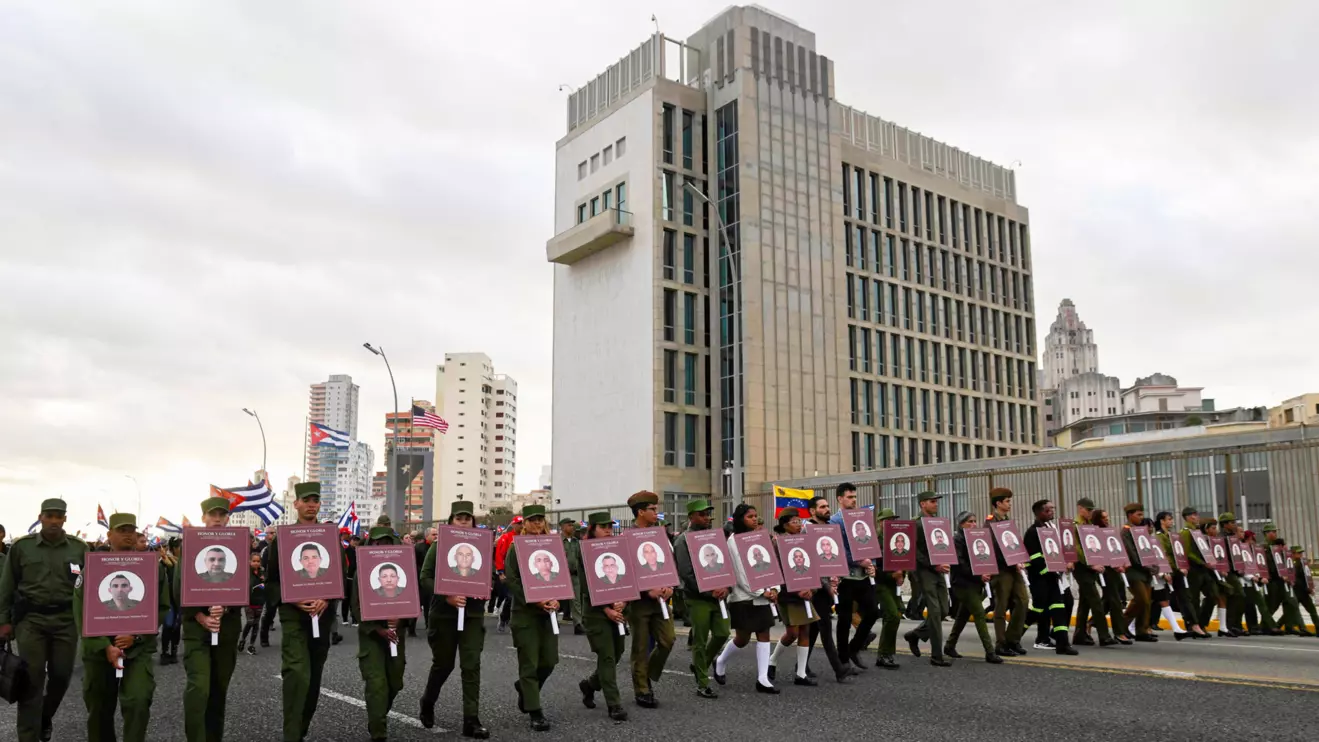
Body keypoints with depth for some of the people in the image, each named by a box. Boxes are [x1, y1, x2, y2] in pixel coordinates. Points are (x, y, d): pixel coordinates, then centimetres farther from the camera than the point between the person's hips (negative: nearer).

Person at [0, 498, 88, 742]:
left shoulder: (79, 548, 1)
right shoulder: (21, 546, 0)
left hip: (67, 619, 1)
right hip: (30, 619, -1)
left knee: (61, 675, 8)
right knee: (32, 678, -2)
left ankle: (46, 717, 36)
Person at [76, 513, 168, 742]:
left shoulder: (153, 568, 1)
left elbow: (162, 608, 2)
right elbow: (82, 612, -6)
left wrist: (136, 635, -12)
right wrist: (105, 646, -14)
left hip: (138, 650, -1)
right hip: (99, 651, 1)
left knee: (139, 701, -19)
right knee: (99, 711, 11)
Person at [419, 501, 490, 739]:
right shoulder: (438, 546, -3)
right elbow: (425, 578, -8)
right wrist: (446, 596, -21)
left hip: (473, 613, 2)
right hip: (443, 613, -2)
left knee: (472, 666, -4)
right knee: (443, 664, 10)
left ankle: (471, 720, 0)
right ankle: (427, 702, 39)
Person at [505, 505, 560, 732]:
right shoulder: (516, 548, -3)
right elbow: (511, 581, -10)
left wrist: (557, 599, -9)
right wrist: (534, 601, -19)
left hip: (548, 612, 4)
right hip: (525, 612, -4)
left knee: (549, 660, 6)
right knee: (529, 663, -3)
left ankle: (525, 687, 34)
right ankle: (535, 712, 5)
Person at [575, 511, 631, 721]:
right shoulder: (585, 552, -7)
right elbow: (588, 587, -11)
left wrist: (622, 602, -12)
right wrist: (607, 610, -14)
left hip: (617, 611, 5)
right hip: (596, 612, -5)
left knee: (616, 654, 9)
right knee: (607, 657, -5)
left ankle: (589, 684, 34)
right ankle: (614, 704, 2)